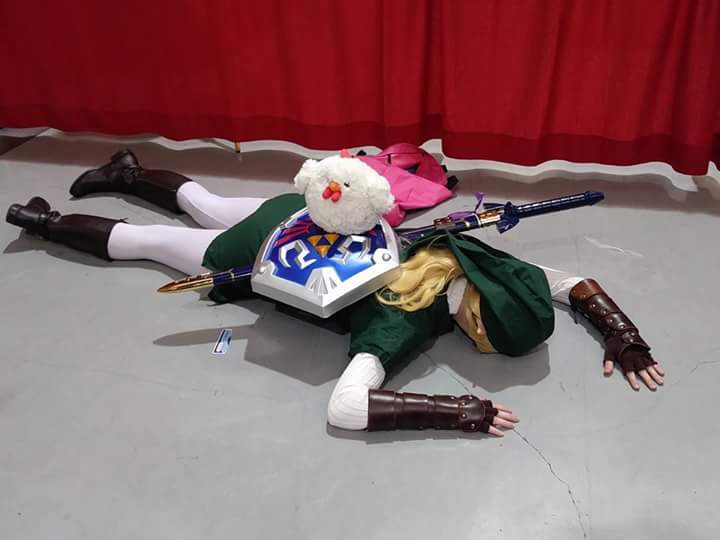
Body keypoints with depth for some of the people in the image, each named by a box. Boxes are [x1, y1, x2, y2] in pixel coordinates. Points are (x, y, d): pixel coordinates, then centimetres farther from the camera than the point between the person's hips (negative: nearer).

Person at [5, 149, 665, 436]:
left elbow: (578, 281, -8)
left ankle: (129, 172, 56)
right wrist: (459, 411, -45)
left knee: (203, 206, 33)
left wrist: (625, 340, -20)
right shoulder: (408, 321, -36)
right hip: (272, 251, -5)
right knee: (141, 242, 19)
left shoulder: (477, 262, -19)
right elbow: (344, 406, -47)